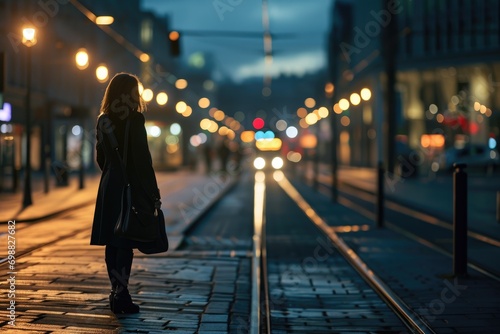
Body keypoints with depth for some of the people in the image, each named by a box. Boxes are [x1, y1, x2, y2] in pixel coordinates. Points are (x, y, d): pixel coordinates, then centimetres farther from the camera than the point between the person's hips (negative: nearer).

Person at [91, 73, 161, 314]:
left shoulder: (103, 120, 7)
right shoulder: (134, 119, -12)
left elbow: (101, 158, 13)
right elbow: (142, 158, -15)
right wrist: (153, 193, -11)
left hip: (109, 187, 6)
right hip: (131, 188, -6)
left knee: (112, 242, 9)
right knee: (125, 243, -4)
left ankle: (116, 293, 17)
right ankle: (121, 295, -4)